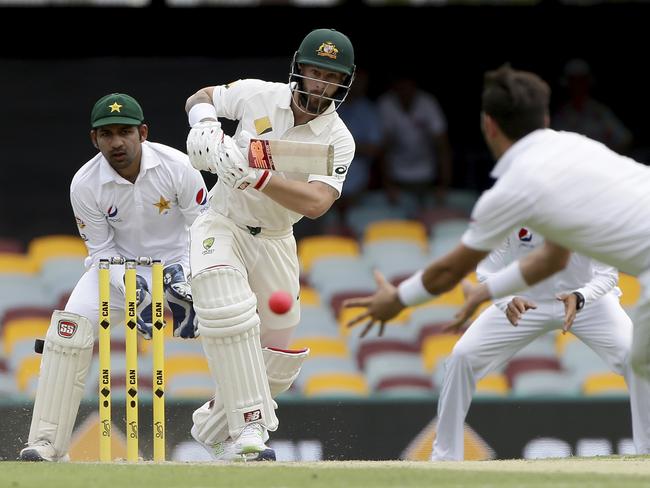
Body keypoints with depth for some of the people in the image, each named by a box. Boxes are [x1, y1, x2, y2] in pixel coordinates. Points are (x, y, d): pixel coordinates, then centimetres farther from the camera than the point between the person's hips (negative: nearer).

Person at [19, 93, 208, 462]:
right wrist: (131, 286, -26)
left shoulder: (177, 167, -20)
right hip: (119, 267, 0)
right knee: (70, 328, -23)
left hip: (179, 263, 0)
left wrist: (184, 280, -28)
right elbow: (101, 251, -8)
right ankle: (48, 442, -19)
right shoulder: (85, 184, -17)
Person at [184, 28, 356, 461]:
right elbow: (200, 98, 6)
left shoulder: (338, 140, -14)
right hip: (222, 225, -3)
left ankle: (215, 428, 32)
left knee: (278, 361, 7)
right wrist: (204, 123, -17)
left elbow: (316, 204, -30)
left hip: (275, 242, 3)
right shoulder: (258, 95, -12)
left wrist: (253, 175, -41)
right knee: (230, 311, -31)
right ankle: (249, 430, -32)